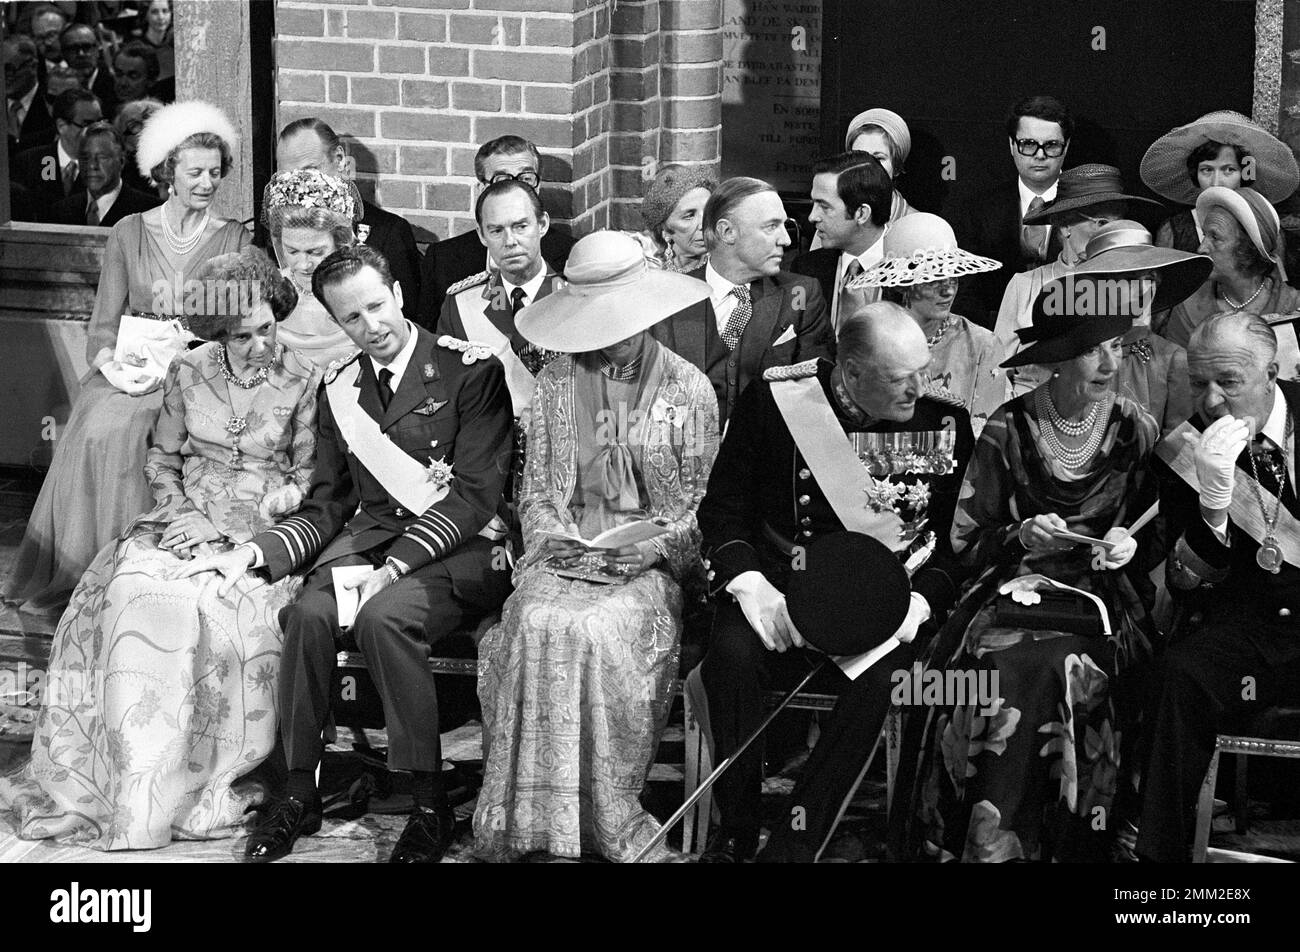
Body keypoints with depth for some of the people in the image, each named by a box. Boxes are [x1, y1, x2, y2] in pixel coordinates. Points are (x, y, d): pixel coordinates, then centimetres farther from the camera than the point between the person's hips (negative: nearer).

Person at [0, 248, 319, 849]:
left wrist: (226, 528, -9)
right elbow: (162, 459, 17)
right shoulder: (188, 373, 7)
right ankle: (137, 785, -25)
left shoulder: (302, 383, -2)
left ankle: (202, 786, -24)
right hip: (187, 519, 3)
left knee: (221, 611, -34)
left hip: (264, 531, -3)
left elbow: (309, 481, -1)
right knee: (134, 592, -28)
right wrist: (182, 513, -3)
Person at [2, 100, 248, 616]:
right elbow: (103, 322, 10)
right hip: (130, 371, 2)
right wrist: (112, 361, -12)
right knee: (94, 432, -28)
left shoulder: (234, 241, 7)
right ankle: (78, 578, -20)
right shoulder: (129, 234, 11)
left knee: (123, 432, -31)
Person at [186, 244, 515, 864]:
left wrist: (396, 566, -21)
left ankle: (429, 804, -23)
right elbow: (326, 505, 16)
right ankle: (298, 791, -15)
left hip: (459, 545, -5)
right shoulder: (340, 387, 14)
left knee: (383, 616, -34)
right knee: (309, 613, -27)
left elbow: (475, 493, -11)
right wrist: (256, 551, -4)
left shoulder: (470, 370, -5)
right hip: (367, 534, 5)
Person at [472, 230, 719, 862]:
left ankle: (611, 824, -23)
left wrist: (652, 545, -13)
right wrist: (554, 536, -7)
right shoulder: (555, 383, 11)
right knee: (539, 625, -31)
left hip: (651, 562, -2)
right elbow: (535, 489, 13)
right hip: (564, 553, 2)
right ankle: (534, 818, -25)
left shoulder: (689, 390, 4)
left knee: (599, 631, -33)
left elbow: (701, 502, 4)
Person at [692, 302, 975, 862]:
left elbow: (954, 542, 6)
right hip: (784, 586, 0)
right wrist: (753, 588, -15)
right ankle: (736, 835, -15)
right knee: (732, 652, -31)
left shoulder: (946, 423, 0)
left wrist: (918, 602, -13)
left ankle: (795, 842, -24)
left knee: (874, 672, -33)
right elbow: (722, 509, 1)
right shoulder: (774, 401, -4)